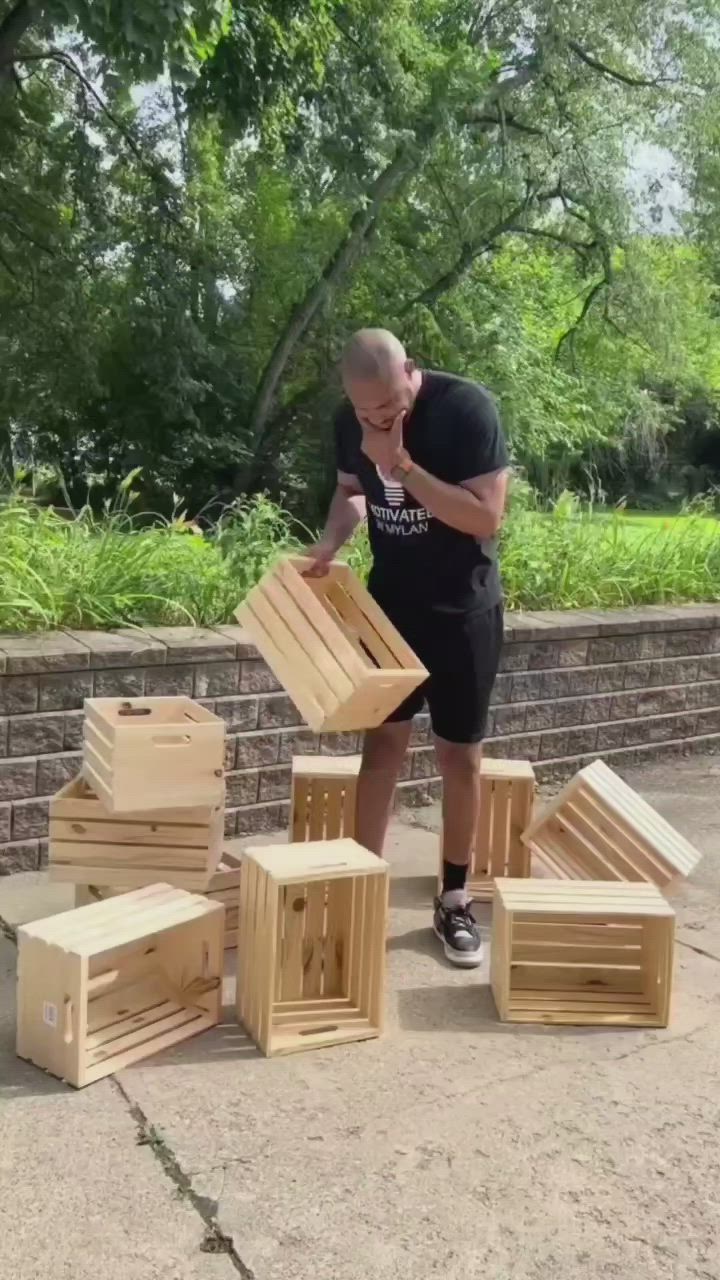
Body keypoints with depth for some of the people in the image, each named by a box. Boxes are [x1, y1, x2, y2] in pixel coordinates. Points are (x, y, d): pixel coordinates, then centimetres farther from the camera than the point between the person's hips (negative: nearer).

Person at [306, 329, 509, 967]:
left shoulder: (467, 408, -21)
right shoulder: (351, 421, -5)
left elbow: (486, 517, -25)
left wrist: (402, 464, -29)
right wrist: (331, 541, -7)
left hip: (463, 609, -3)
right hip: (391, 601, 4)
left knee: (460, 754, 4)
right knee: (383, 740, 5)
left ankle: (454, 899, 18)